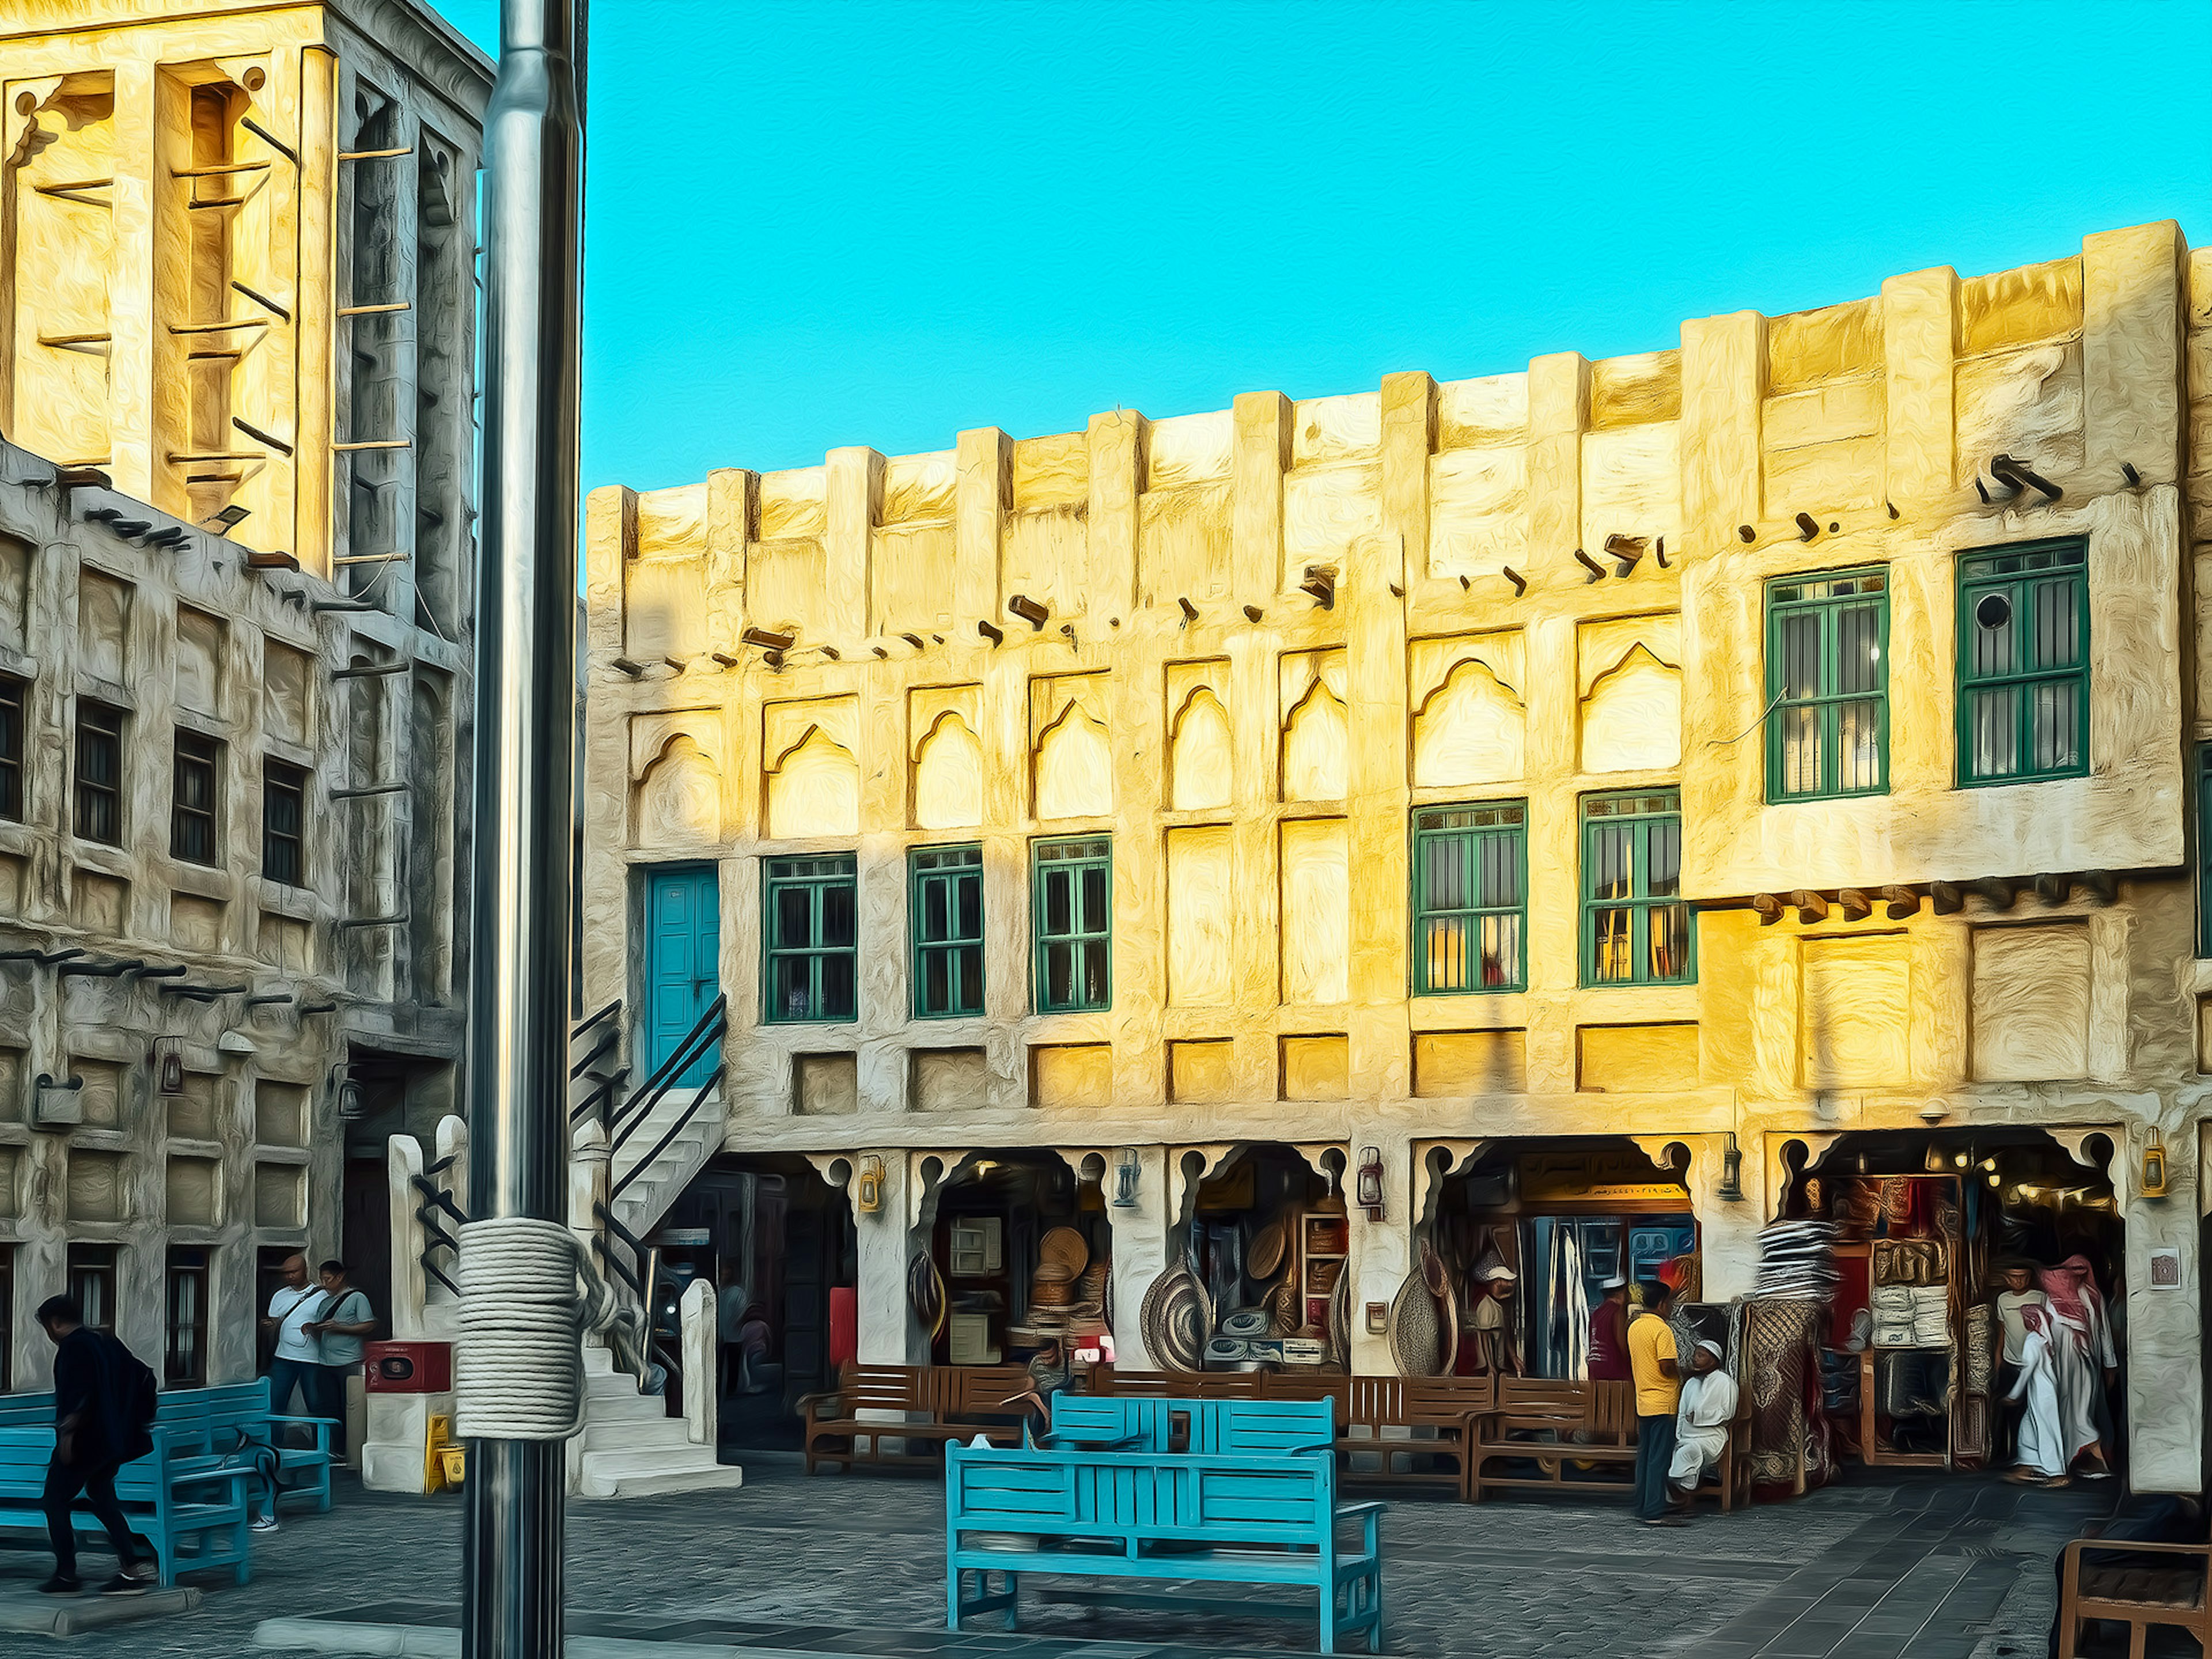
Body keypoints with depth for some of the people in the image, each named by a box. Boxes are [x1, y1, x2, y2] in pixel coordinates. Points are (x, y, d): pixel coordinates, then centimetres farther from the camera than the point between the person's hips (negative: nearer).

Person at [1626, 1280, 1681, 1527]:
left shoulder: (1634, 1327, 10)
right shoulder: (1662, 1330, -15)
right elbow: (1667, 1367, -21)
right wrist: (1681, 1372, 0)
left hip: (1643, 1402, 8)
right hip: (1663, 1403, -8)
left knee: (1645, 1457, 12)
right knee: (1660, 1458, -6)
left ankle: (1643, 1508, 15)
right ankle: (1655, 1512, -6)